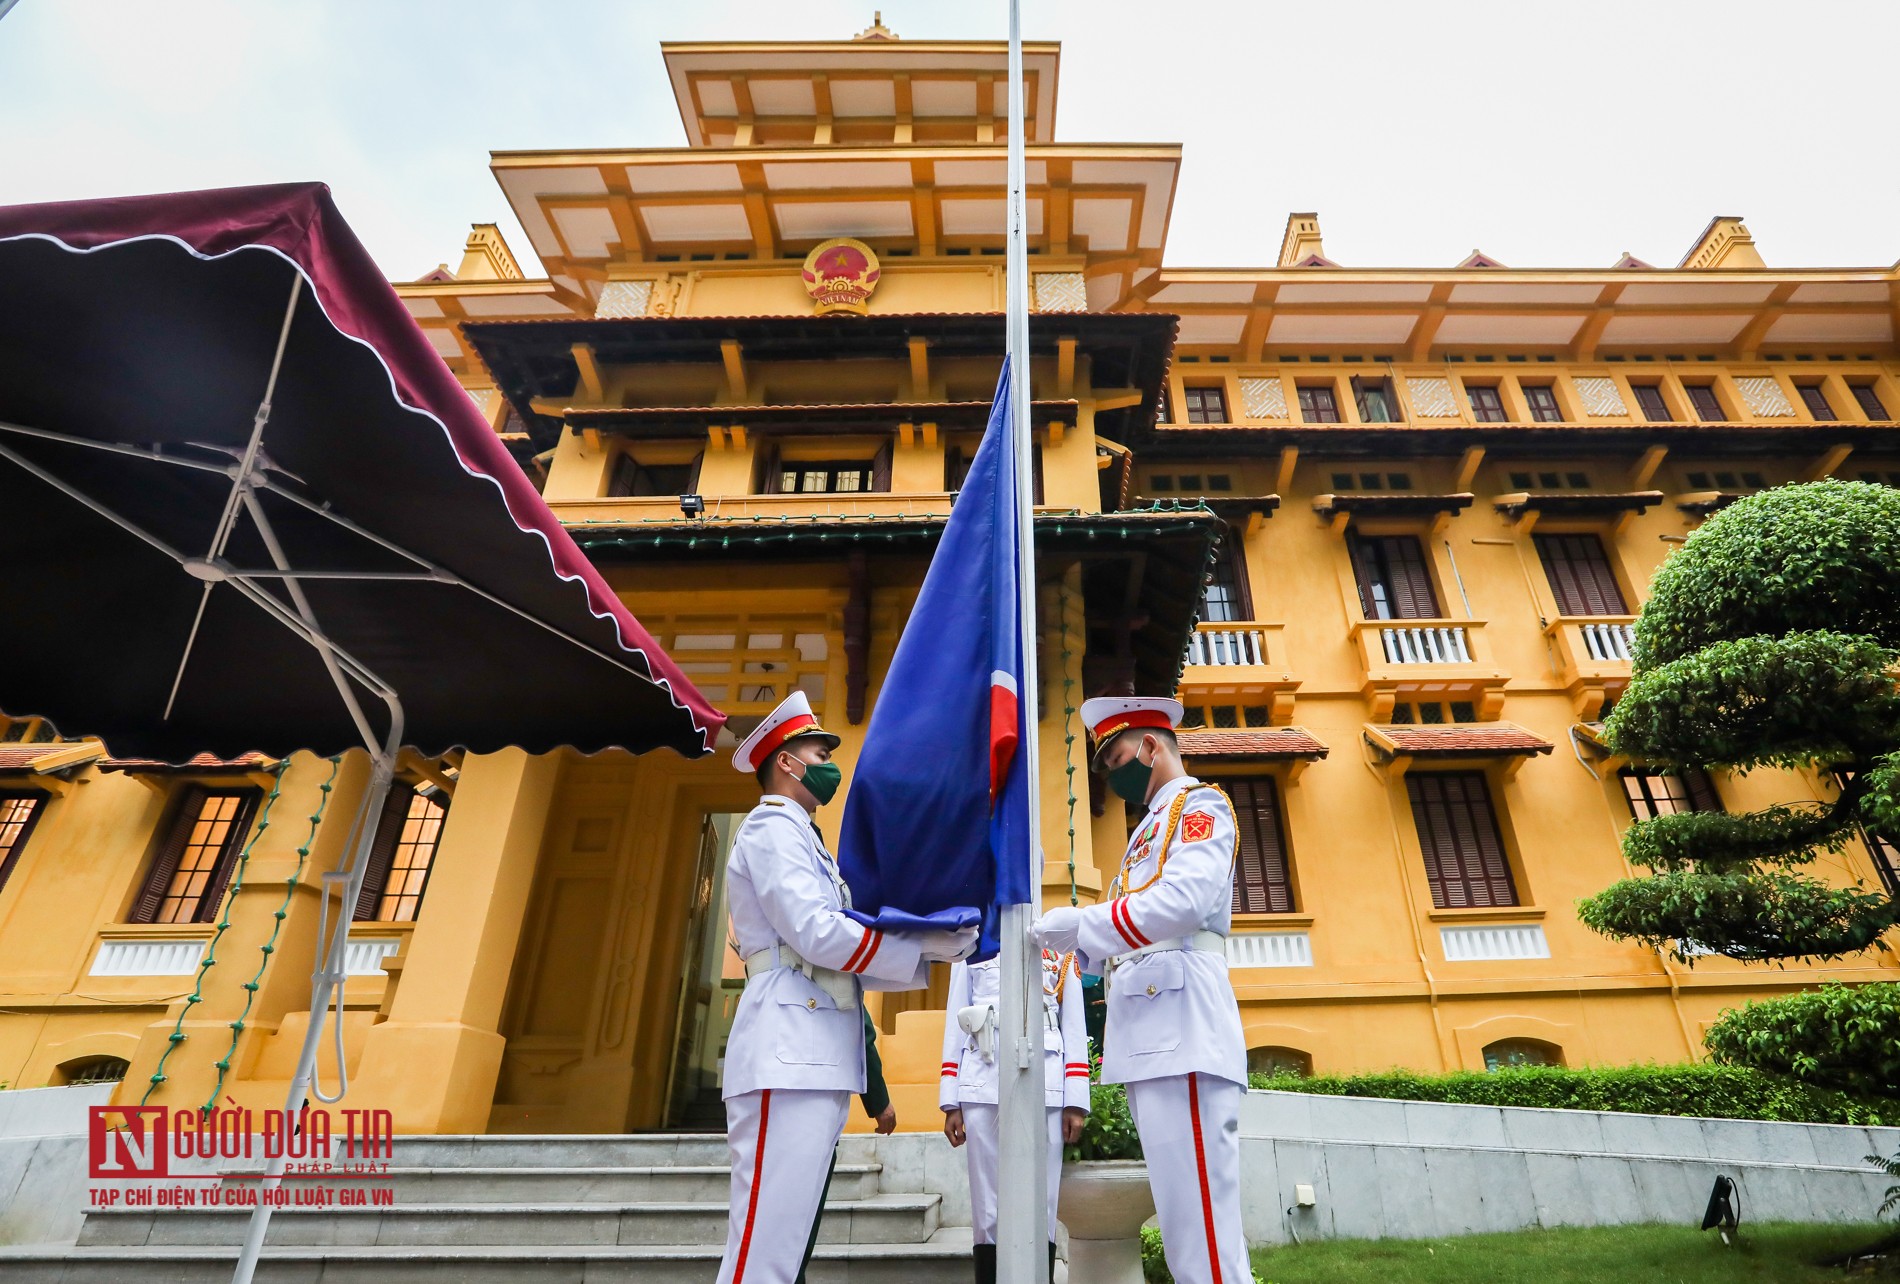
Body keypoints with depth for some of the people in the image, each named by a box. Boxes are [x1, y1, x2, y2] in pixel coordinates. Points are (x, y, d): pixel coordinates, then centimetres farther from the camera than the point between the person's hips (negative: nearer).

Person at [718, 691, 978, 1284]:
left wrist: (931, 951, 8)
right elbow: (815, 933, -16)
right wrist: (925, 944, -9)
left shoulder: (798, 836, 24)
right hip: (789, 1053, -10)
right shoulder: (772, 826, -4)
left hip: (817, 1057, 10)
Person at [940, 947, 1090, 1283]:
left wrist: (1076, 1102, 1)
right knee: (988, 1212, 2)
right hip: (982, 1089, 0)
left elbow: (1073, 1026, 9)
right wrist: (951, 1102, 5)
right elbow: (956, 1023, 11)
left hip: (1046, 1091, 0)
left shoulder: (1062, 952, 14)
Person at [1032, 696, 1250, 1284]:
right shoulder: (1150, 827, 27)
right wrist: (1081, 944, 8)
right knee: (1180, 1211, 13)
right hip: (1148, 1032, 9)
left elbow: (1184, 899, -19)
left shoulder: (1200, 804, 0)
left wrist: (1080, 924, -14)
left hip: (1180, 1020, -9)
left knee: (1197, 1214, -8)